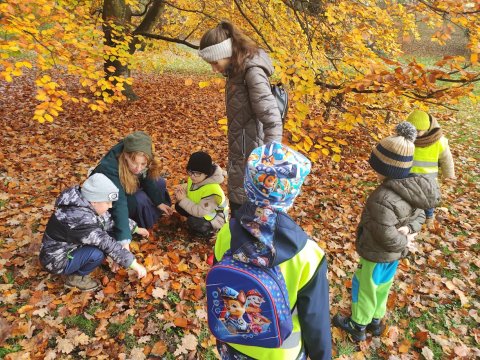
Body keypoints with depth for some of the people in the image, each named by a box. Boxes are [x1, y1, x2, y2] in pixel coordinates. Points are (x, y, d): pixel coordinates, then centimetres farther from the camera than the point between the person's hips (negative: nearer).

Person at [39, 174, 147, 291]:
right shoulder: (79, 217, -35)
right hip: (57, 261, -9)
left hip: (69, 247, 9)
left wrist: (136, 228, 11)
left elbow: (111, 221, 7)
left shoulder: (87, 205, -9)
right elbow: (108, 245, -33)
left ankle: (76, 270, 8)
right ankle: (76, 278, 0)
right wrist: (135, 265, -28)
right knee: (97, 253, -29)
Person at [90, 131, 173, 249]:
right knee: (140, 199, -30)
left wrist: (159, 202, -4)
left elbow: (148, 181, -8)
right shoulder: (109, 168, -43)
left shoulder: (141, 161, -26)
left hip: (127, 190, 6)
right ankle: (144, 225, -3)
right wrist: (124, 240, -55)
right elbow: (119, 205, -50)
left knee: (160, 182, -5)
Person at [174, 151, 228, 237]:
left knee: (193, 222, -31)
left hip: (215, 218, -8)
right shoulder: (194, 179, -14)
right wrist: (181, 189, -20)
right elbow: (189, 187, 5)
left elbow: (200, 212, -36)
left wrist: (183, 200, -32)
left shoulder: (211, 190, -38)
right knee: (179, 206, -3)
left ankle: (209, 229, 0)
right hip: (201, 208, 9)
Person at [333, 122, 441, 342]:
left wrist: (404, 241, -13)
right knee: (381, 287, 27)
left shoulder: (382, 198, -36)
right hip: (394, 254, 8)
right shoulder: (411, 188, -9)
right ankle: (375, 321, 48)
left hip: (376, 255, -8)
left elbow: (386, 236, -31)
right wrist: (409, 229, -11)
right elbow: (420, 214, 6)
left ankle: (357, 326, 37)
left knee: (364, 289, 15)